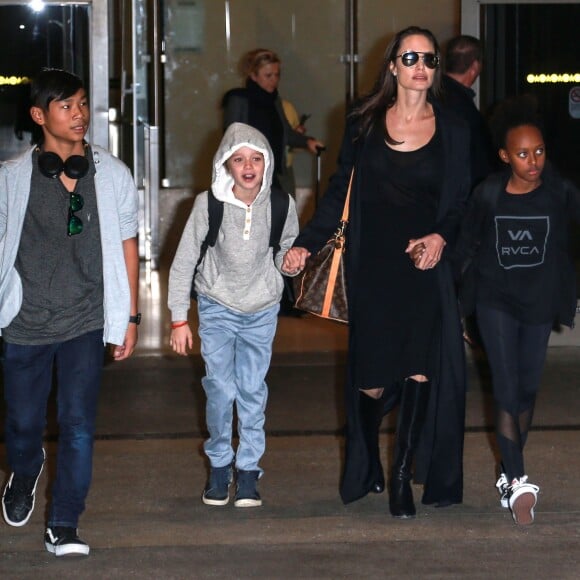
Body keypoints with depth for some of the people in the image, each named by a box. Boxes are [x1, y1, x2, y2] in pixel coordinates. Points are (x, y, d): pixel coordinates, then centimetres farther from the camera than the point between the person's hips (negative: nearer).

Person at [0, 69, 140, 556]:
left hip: (86, 322, 0)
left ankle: (63, 526, 6)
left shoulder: (113, 176, -1)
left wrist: (130, 318, 6)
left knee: (78, 425, -6)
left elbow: (127, 246, 6)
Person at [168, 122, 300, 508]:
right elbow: (184, 262, -9)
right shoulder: (209, 204, -18)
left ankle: (249, 468, 15)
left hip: (262, 308, 1)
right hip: (217, 306, -1)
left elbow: (287, 248, 6)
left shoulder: (281, 204, -13)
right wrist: (179, 318, -8)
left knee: (252, 389, 2)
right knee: (220, 389, -4)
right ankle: (219, 464, 15)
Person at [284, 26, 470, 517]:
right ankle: (367, 464, 29)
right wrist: (307, 243, -1)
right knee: (371, 380, 0)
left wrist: (440, 238, -11)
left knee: (421, 368, -15)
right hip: (372, 268, 0)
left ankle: (402, 476, -1)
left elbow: (462, 203, 8)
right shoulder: (364, 125, 7)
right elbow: (340, 194, 10)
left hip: (425, 265, 0)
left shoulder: (452, 131, 6)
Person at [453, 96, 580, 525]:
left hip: (539, 301, 2)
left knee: (528, 389, 11)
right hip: (496, 301, -2)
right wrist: (468, 285, 4)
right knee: (507, 391, -10)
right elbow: (467, 244, 2)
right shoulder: (488, 194, -9)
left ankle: (511, 471, 27)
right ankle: (519, 483, -14)